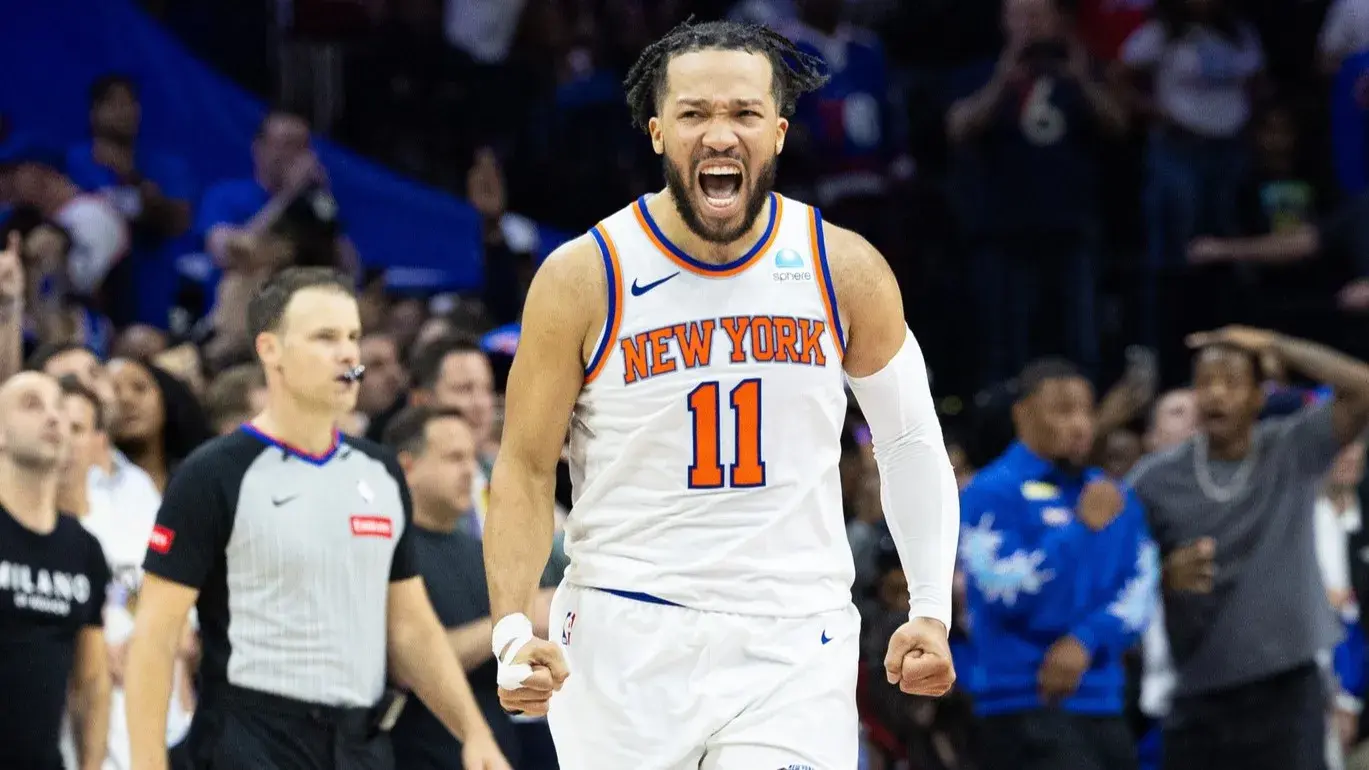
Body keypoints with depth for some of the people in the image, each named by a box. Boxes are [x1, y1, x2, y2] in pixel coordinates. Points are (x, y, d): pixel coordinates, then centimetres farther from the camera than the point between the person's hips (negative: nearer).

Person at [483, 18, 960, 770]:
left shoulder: (845, 271, 0)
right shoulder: (584, 278, -5)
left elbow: (910, 442, 11)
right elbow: (526, 470, 0)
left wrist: (931, 610, 2)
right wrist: (514, 630, -13)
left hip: (791, 646, 0)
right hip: (625, 642, 0)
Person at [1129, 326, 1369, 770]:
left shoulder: (1293, 452, -1)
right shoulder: (1156, 480, 0)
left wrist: (1273, 346, -9)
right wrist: (1167, 577, -18)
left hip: (1286, 689, -2)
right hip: (1199, 698, 2)